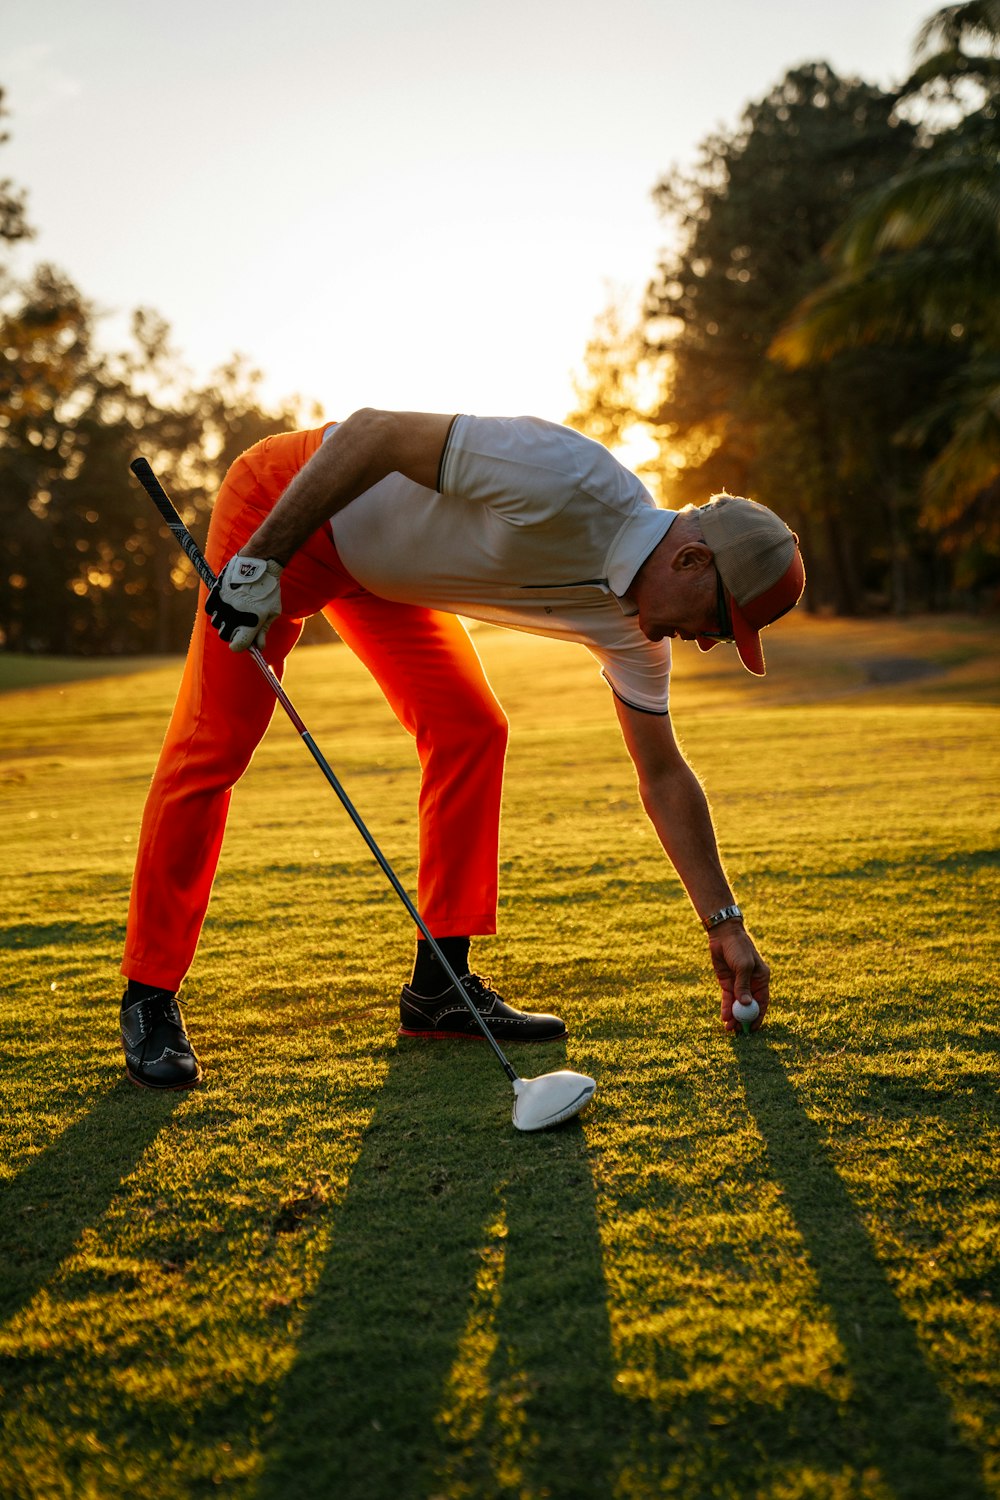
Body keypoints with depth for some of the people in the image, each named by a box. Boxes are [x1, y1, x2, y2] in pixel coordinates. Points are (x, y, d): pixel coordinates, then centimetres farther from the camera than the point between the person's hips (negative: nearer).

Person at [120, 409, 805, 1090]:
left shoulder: (627, 624, -7)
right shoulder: (572, 482, -33)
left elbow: (665, 779, 3)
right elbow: (373, 431, -30)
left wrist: (725, 923, 5)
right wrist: (261, 561, -30)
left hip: (378, 564, 7)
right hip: (284, 503, -7)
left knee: (471, 730, -4)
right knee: (212, 751, -9)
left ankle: (440, 986, 4)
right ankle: (149, 997, 3)